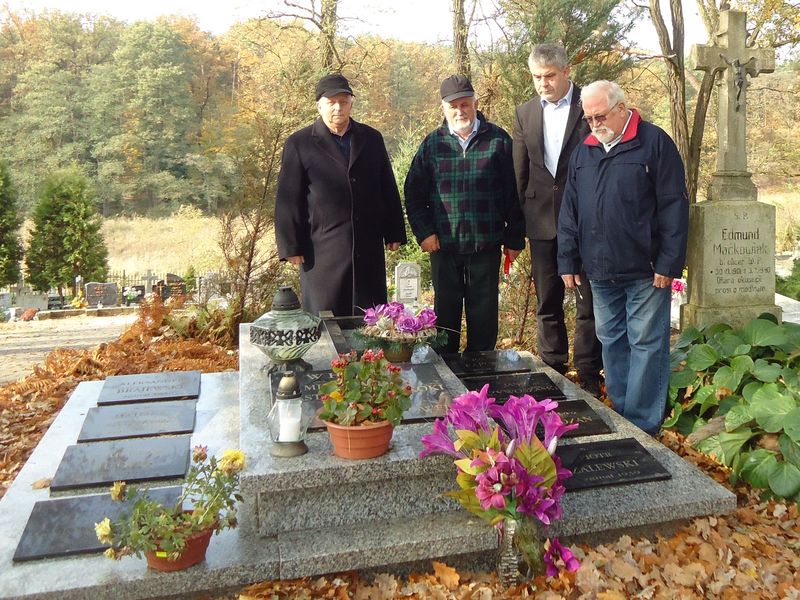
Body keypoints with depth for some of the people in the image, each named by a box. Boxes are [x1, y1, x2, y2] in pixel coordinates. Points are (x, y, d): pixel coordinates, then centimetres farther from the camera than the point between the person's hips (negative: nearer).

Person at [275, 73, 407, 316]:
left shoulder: (372, 139, 12)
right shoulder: (299, 144, 2)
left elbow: (388, 189, 14)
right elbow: (288, 200, -1)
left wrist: (394, 233, 9)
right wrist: (291, 247, -6)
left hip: (369, 247, 3)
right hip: (322, 248, -3)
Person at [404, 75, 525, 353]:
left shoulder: (498, 140, 0)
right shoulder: (432, 143, 4)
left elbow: (513, 193, 2)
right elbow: (413, 192, 7)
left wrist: (514, 238, 1)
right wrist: (423, 232, -2)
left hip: (486, 244, -1)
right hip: (444, 245, 1)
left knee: (484, 314, 8)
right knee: (446, 313, 11)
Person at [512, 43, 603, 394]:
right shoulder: (524, 114, 9)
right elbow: (520, 173, 11)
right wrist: (521, 219, 7)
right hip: (542, 221, 4)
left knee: (588, 304, 4)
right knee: (547, 304, 11)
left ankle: (589, 377, 15)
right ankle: (552, 374, 24)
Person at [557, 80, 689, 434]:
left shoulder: (654, 143, -4)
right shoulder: (583, 153, 11)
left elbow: (674, 206, -9)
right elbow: (569, 212, 13)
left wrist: (668, 263, -13)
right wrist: (568, 262, 8)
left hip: (645, 271, -5)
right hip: (600, 272, 6)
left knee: (646, 344, 0)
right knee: (611, 342, 12)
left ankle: (642, 425, 9)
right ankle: (619, 415, 25)